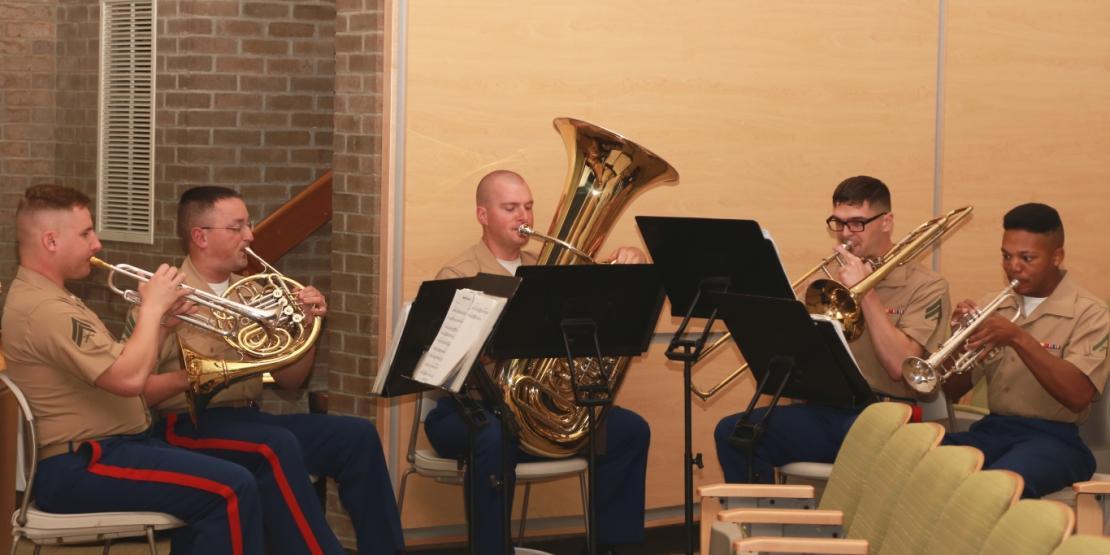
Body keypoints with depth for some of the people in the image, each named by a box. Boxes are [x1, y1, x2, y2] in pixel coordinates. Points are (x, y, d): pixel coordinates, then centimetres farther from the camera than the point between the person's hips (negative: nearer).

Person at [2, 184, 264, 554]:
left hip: (90, 450, 11)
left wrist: (160, 321, 2)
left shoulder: (45, 296, 15)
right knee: (231, 490, -19)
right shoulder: (44, 309, -21)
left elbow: (117, 365, 17)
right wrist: (152, 307, -14)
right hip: (77, 469, -11)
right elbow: (130, 379, -27)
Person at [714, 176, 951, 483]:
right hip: (827, 412, 6)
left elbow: (900, 366, -13)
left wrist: (866, 292, -12)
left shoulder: (925, 286, 2)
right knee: (732, 432, -16)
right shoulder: (837, 279, 20)